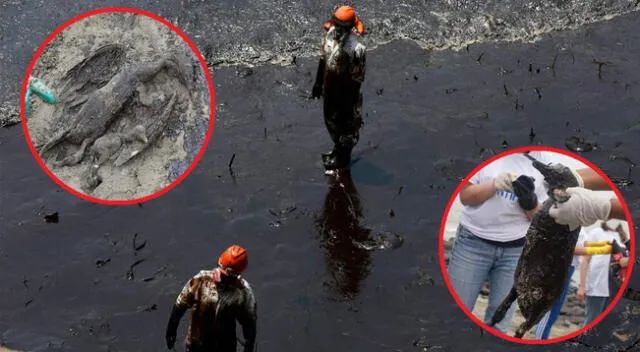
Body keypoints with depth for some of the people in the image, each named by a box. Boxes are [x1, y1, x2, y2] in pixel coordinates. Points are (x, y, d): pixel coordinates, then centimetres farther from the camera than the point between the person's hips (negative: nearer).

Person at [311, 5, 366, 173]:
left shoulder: (356, 47, -31)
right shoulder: (330, 33, -10)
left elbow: (357, 78, -24)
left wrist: (352, 102, -19)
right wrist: (318, 83, 13)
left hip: (346, 93, -7)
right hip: (330, 88, 7)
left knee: (347, 126, 14)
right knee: (331, 121, 26)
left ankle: (343, 159, 34)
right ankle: (338, 149, 50)